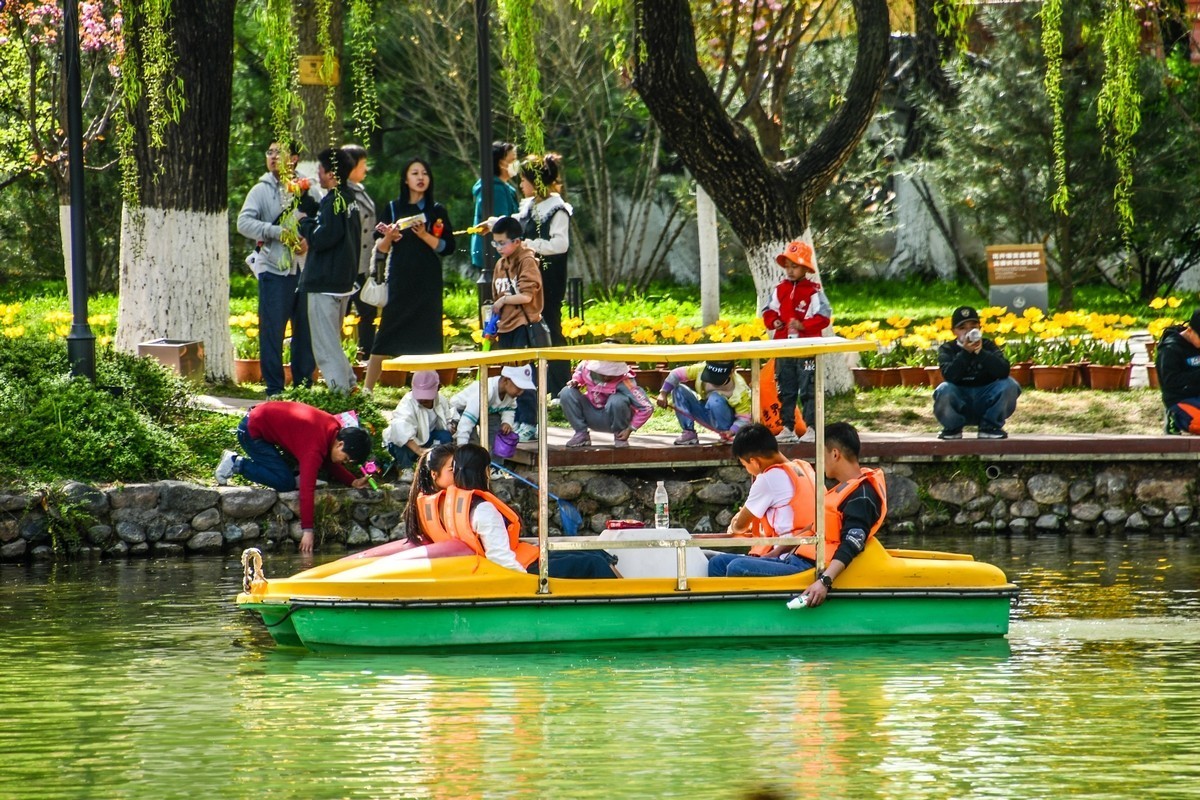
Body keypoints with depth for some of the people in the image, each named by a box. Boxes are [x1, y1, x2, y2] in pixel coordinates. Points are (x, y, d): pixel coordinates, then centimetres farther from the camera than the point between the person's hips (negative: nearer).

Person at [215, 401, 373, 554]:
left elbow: (330, 464, 15)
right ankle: (237, 464, -4)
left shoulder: (335, 429, -4)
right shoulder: (315, 447, -31)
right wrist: (307, 531, -37)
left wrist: (353, 481, 0)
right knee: (285, 482, -17)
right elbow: (307, 489, -35)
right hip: (252, 431, -9)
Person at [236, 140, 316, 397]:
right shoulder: (262, 190, 4)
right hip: (274, 269, -3)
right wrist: (278, 232, -17)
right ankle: (274, 389, 1)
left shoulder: (307, 190, 11)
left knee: (306, 330, 8)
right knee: (272, 330, -4)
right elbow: (244, 222, -7)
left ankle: (304, 384, 17)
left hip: (305, 268, 3)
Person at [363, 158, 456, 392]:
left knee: (426, 337, -4)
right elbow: (379, 250, 6)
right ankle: (367, 389, -3)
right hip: (398, 282, 0)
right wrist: (388, 238, -14)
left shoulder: (436, 211, 7)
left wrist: (425, 235, -14)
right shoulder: (393, 209, 8)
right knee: (386, 335, -5)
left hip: (428, 284, 0)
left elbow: (448, 247, 0)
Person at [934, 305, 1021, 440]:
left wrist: (980, 352, -28)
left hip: (985, 402, 1)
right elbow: (949, 375, -22)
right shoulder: (947, 349, -2)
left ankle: (990, 427, -2)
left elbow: (1003, 371, -19)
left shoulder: (988, 346, 0)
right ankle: (953, 428, -2)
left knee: (1009, 385, -24)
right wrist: (965, 353, -28)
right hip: (959, 404, -1)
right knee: (944, 390, -33)